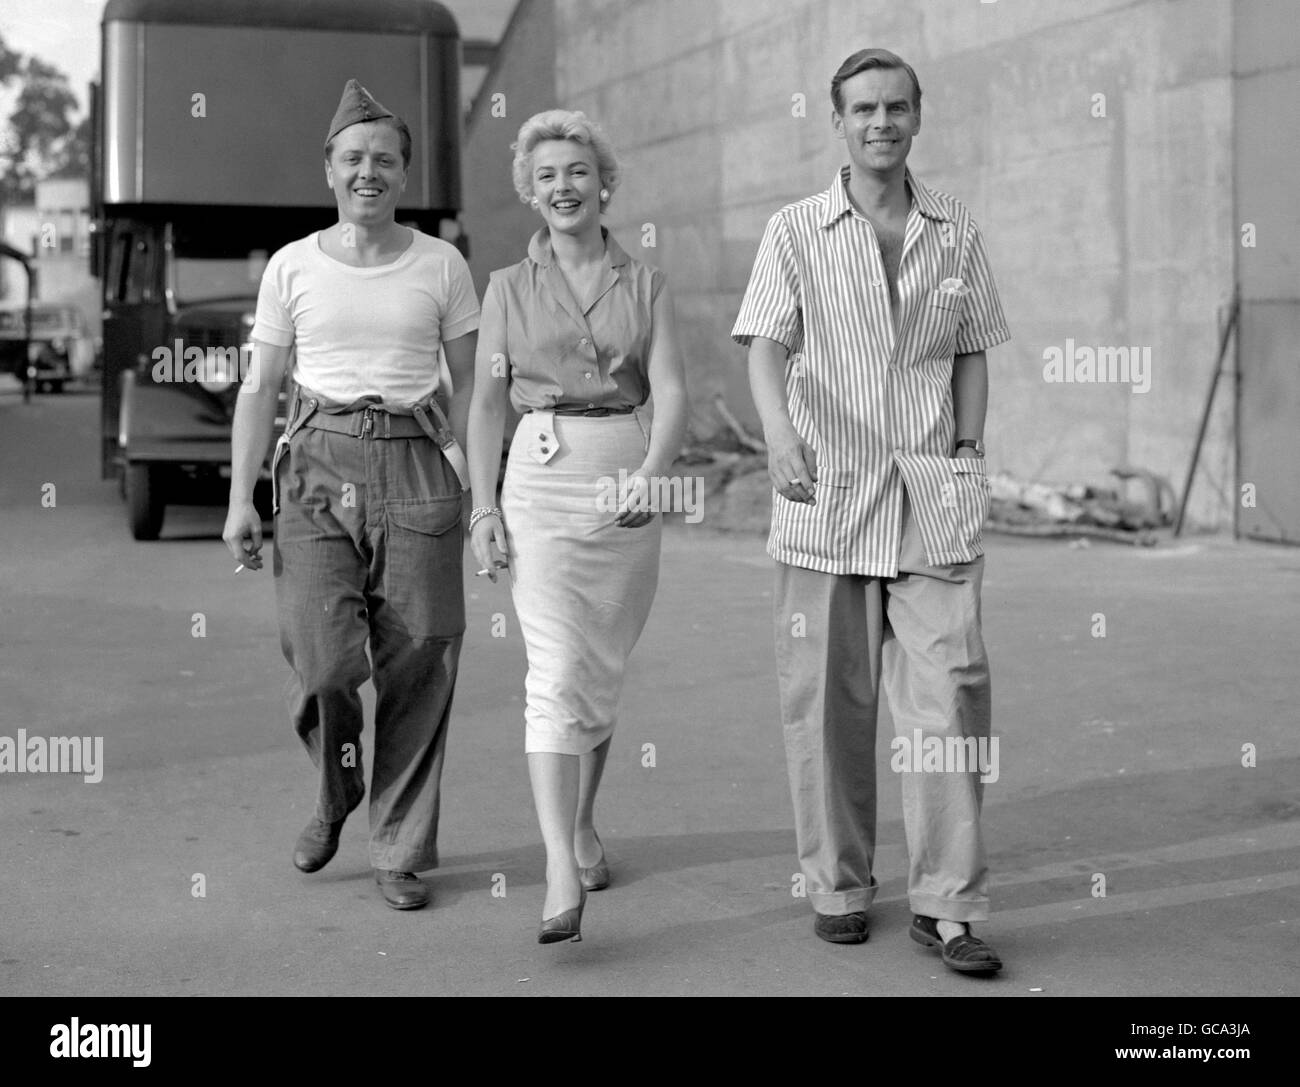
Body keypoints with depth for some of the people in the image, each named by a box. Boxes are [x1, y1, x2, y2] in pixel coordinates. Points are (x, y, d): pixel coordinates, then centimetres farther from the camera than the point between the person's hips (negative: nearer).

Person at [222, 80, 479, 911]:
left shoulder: (441, 265, 7)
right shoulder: (293, 266, 8)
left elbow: (470, 384, 10)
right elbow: (261, 386, 9)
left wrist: (479, 487, 0)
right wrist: (240, 497, 3)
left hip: (415, 468, 0)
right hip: (318, 467, 0)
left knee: (418, 667, -2)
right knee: (324, 658, -13)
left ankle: (402, 852, 12)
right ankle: (337, 792, 20)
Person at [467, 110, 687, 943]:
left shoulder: (646, 285, 7)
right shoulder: (509, 288, 7)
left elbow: (672, 393, -3)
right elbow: (487, 404, 8)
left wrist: (652, 473, -20)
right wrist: (484, 506, -1)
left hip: (628, 482, 2)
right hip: (541, 477, -2)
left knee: (605, 672, 11)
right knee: (557, 672, -14)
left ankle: (583, 823, 33)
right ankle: (562, 876, -19)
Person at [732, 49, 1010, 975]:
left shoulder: (957, 236, 11)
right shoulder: (796, 232, 4)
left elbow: (972, 358, 16)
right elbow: (768, 348, -7)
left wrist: (968, 464, 6)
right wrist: (780, 431, -26)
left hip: (933, 500, 1)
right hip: (825, 491, -1)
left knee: (950, 692, -6)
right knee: (828, 701, 4)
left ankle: (949, 904, 0)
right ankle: (839, 885, 18)